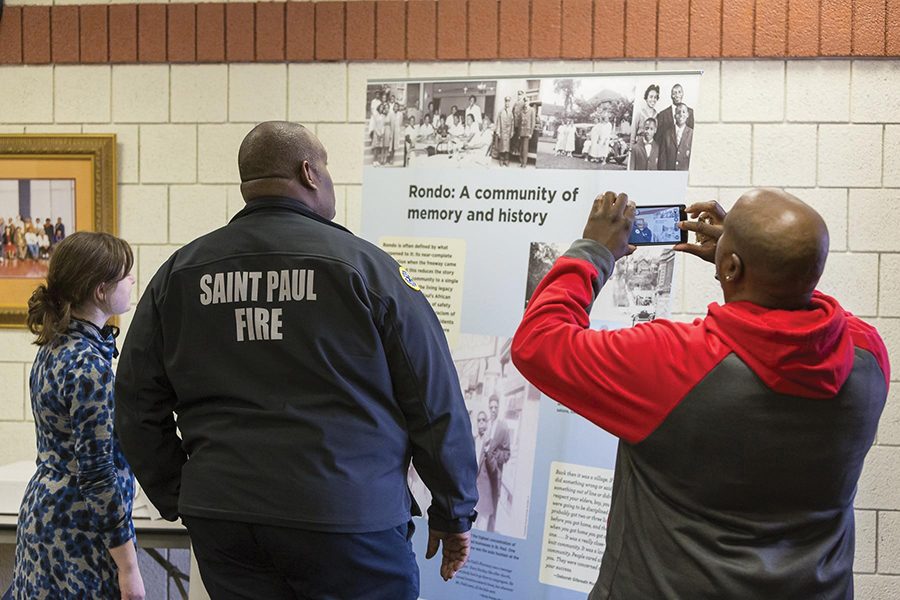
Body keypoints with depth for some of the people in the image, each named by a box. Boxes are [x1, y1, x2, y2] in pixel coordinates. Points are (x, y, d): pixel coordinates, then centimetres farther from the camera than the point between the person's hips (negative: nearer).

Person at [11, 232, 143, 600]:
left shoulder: (55, 347, 7)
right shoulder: (89, 365, -21)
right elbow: (97, 473, -22)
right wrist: (127, 566, -18)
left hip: (43, 511, 9)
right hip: (78, 531, -9)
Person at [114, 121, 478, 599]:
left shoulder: (179, 273, 6)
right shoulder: (366, 267, -6)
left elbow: (137, 405, 11)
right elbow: (436, 404, -4)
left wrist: (178, 501, 20)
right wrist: (454, 514, 8)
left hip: (221, 523, 5)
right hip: (347, 517, -4)